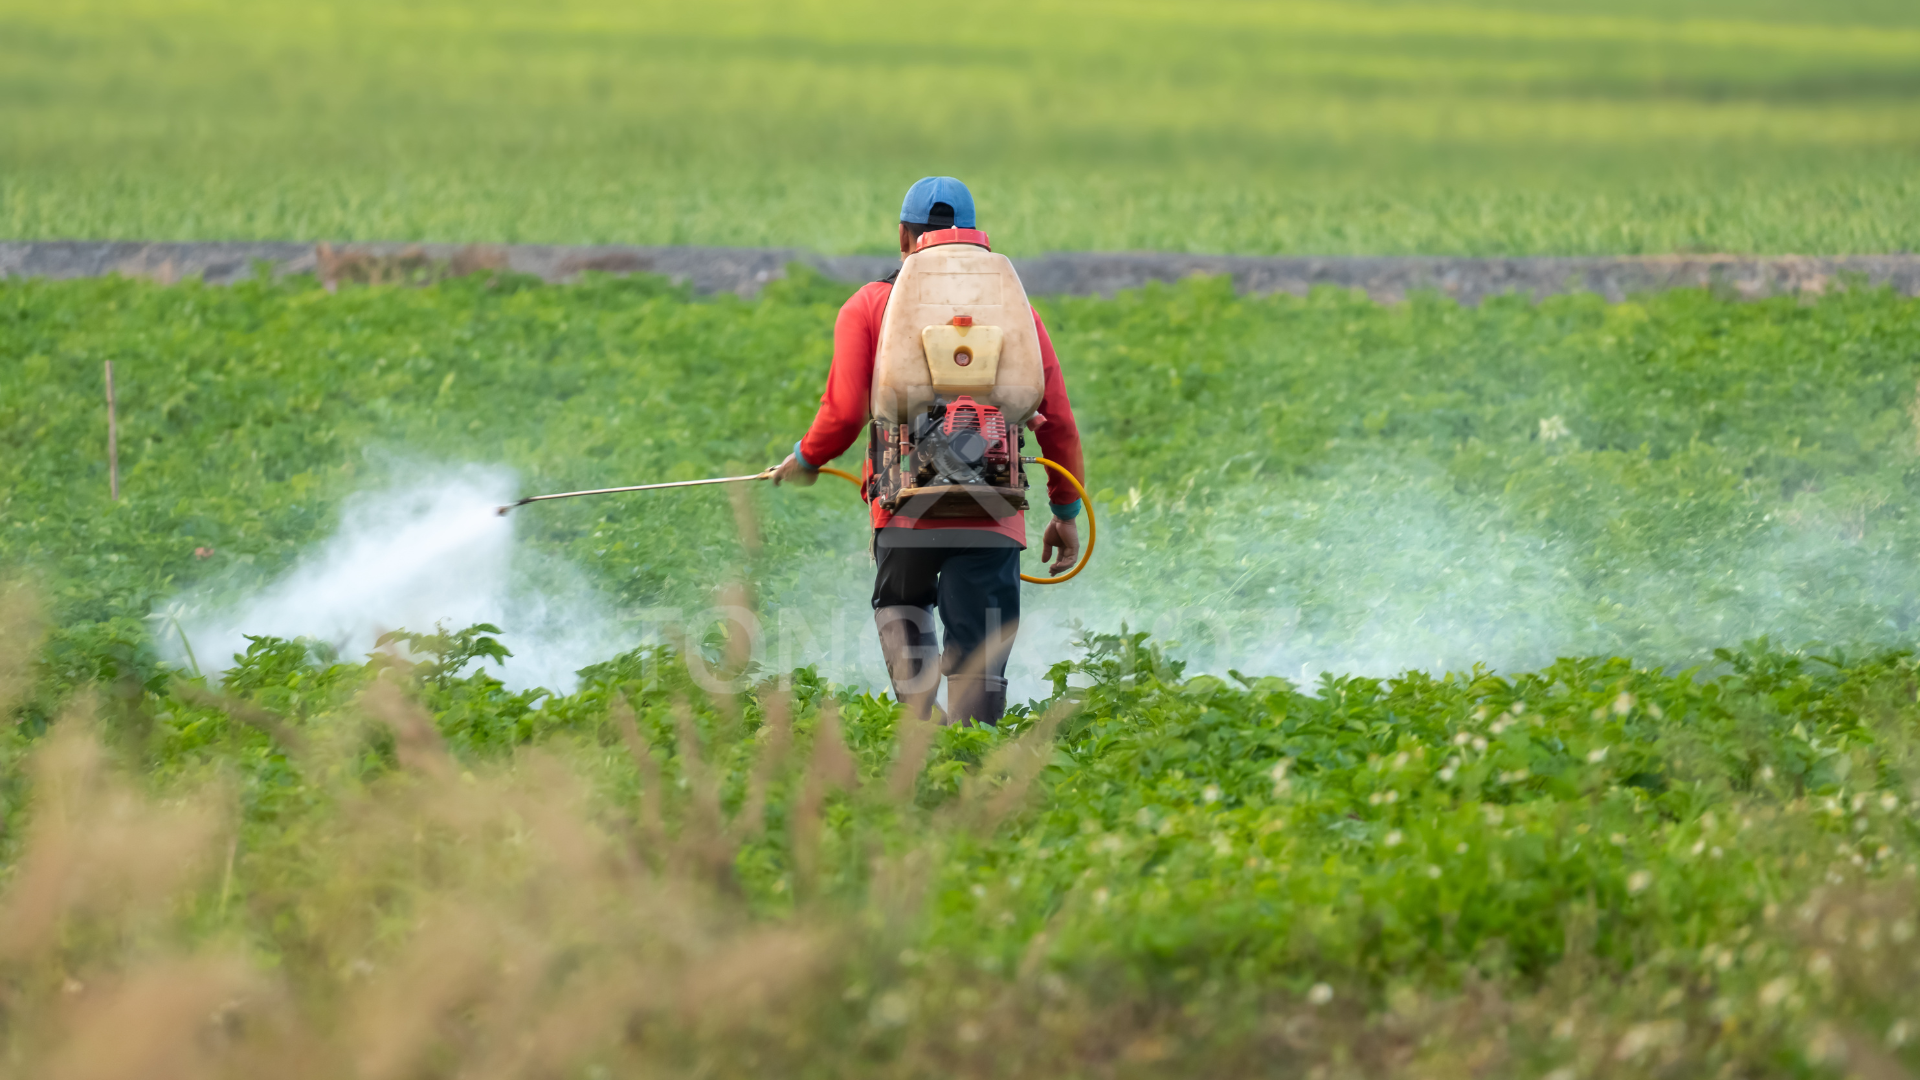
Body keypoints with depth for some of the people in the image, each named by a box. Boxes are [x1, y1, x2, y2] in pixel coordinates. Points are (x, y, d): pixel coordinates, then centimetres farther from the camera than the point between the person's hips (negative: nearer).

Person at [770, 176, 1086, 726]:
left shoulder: (869, 306, 5)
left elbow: (844, 412, -3)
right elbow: (1058, 420, 10)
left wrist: (806, 459, 17)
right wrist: (1066, 510, 19)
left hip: (907, 508, 0)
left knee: (900, 608, 24)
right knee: (978, 660, 3)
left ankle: (919, 719, 3)